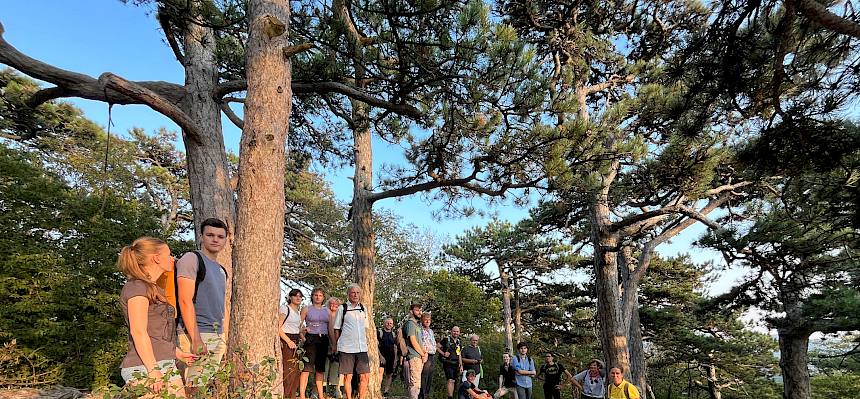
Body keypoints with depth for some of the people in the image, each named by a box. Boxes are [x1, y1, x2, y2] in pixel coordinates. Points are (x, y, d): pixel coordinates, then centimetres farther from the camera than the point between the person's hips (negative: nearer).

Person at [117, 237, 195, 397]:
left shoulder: (153, 288, 21)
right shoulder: (137, 287, -7)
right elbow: (138, 332, -16)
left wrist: (177, 352, 28)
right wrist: (153, 370, -20)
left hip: (166, 365, 9)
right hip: (144, 368, -9)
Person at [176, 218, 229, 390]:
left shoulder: (222, 270, 19)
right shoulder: (192, 259, -5)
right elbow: (185, 301, -14)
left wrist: (224, 337, 14)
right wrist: (196, 338, -20)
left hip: (218, 337, 8)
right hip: (196, 334, -7)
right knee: (194, 388, -10)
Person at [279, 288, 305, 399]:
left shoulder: (299, 311, 19)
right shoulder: (285, 308, -4)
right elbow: (278, 327, -12)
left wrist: (302, 338, 10)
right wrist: (289, 341, -17)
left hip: (296, 342, 7)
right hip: (286, 341, -7)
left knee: (296, 371, 6)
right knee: (288, 371, -10)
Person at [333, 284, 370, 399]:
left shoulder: (363, 308, 14)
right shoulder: (342, 308, 3)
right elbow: (337, 329, 7)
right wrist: (337, 346, 4)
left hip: (362, 347, 3)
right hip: (346, 347, -3)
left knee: (364, 376, -1)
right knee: (348, 376, 0)